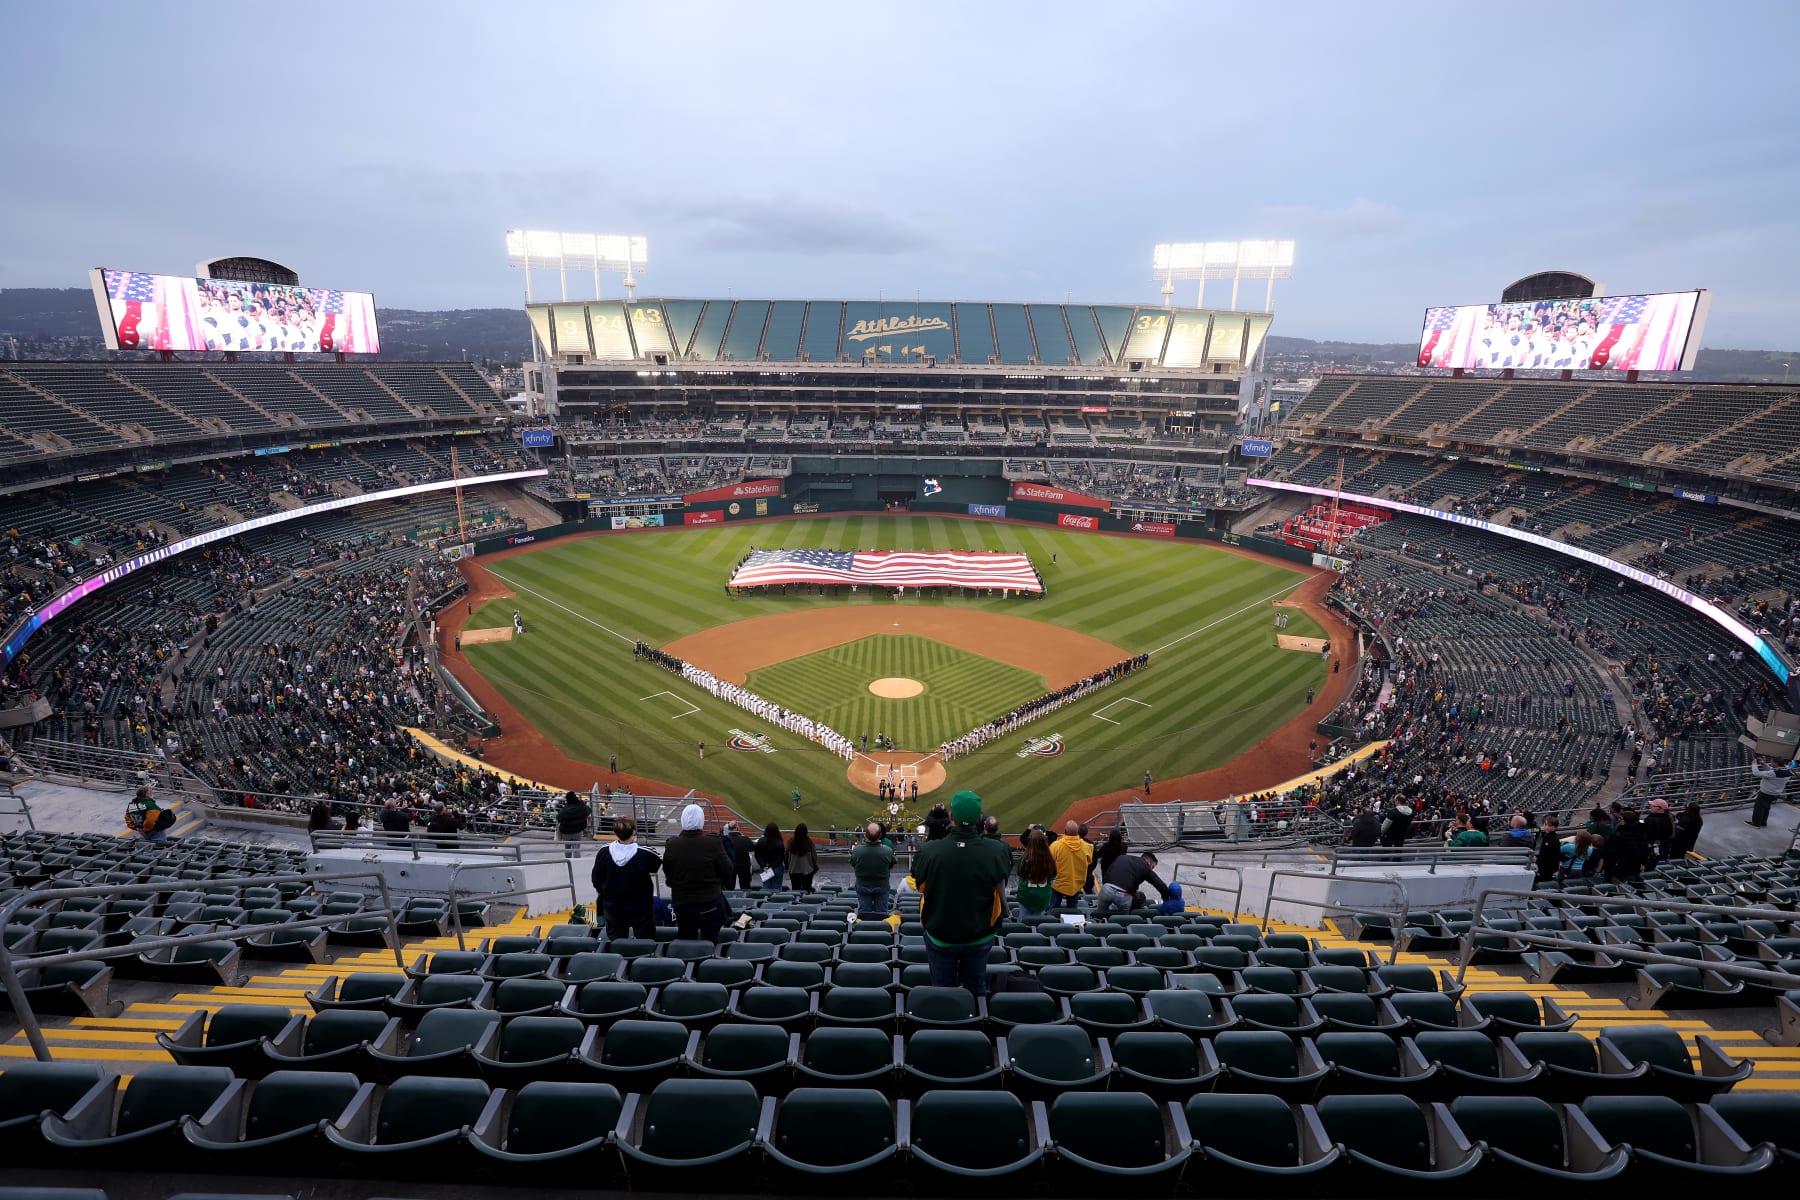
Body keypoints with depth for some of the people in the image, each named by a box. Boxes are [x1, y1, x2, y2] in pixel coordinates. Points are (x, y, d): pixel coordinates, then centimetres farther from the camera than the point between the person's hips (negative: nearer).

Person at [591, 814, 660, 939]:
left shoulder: (604, 853, -16)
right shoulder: (645, 854, -24)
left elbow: (597, 882, -3)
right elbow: (661, 864, -3)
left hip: (613, 910, 3)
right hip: (641, 909, -3)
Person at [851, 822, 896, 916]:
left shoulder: (856, 850, -26)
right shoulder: (888, 850, -27)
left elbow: (853, 866, -7)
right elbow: (891, 866, -8)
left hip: (862, 886, 1)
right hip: (882, 886, -1)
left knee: (863, 913, 18)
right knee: (881, 914, 17)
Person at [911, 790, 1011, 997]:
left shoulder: (930, 851, -25)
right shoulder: (996, 851, -23)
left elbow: (919, 885, -5)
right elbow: (1000, 887, -4)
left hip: (939, 935, -1)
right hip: (979, 936, 1)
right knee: (976, 988, 22)